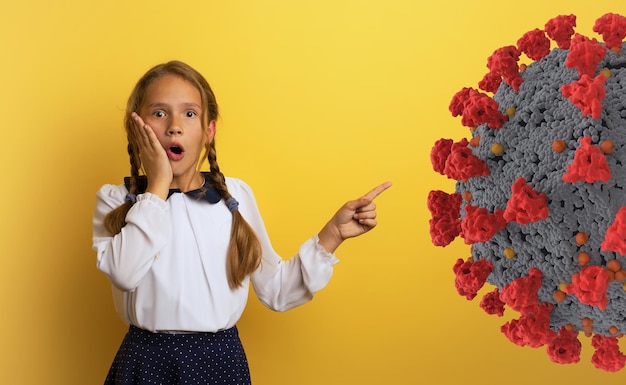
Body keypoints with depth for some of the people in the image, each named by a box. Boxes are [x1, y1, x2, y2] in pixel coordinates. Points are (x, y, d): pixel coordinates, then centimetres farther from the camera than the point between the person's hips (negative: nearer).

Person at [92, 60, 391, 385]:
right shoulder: (116, 199, -3)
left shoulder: (236, 195, 1)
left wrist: (334, 233, -4)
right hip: (147, 358, -1)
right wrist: (158, 186, -16)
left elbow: (276, 291, 3)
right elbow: (124, 274, -23)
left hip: (220, 358, 2)